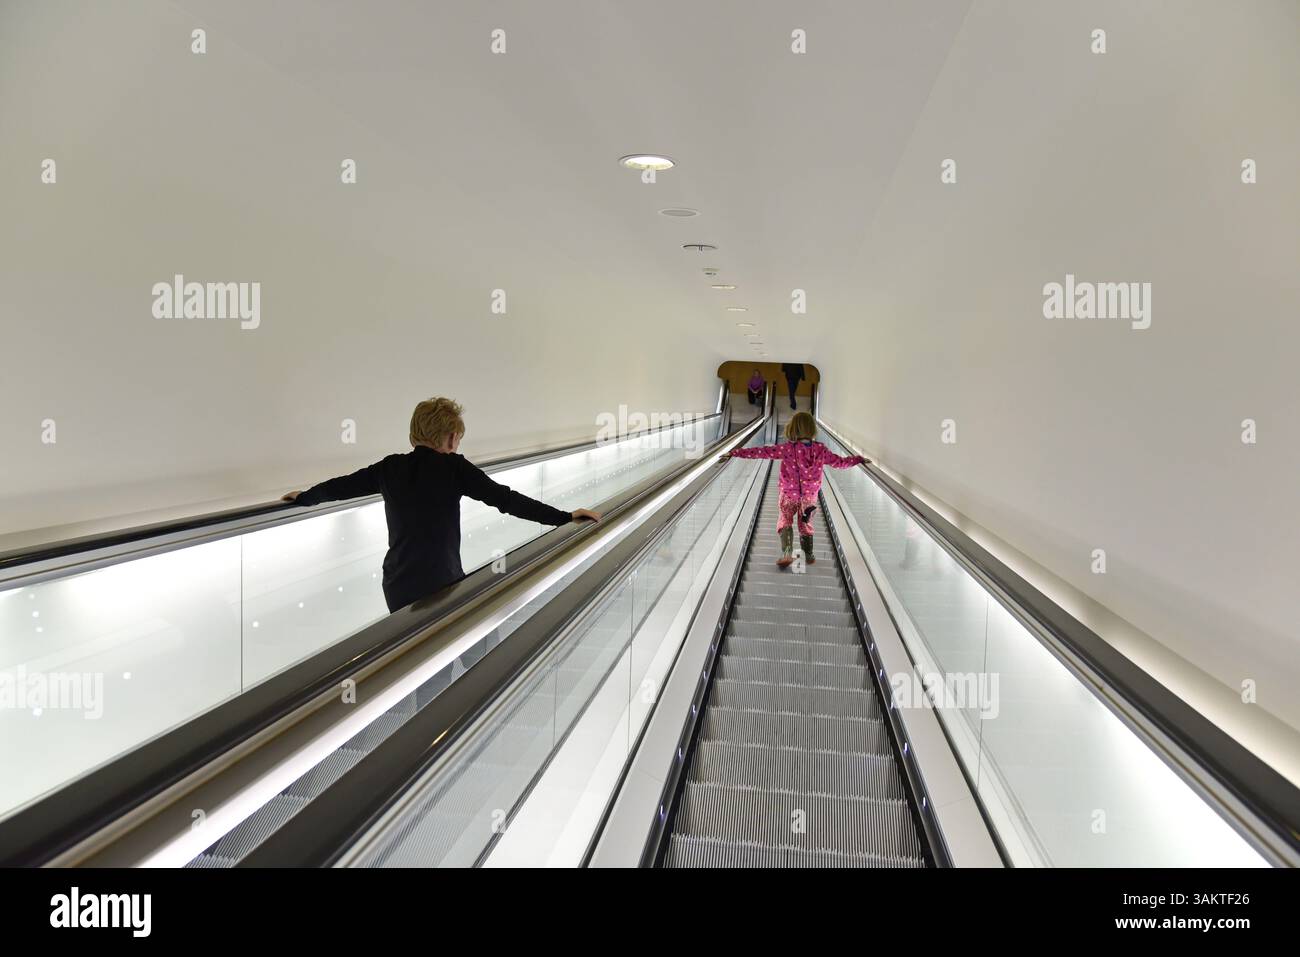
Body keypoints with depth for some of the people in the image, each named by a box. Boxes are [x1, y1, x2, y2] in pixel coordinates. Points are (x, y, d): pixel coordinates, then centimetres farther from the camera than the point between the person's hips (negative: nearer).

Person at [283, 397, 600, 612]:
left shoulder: (390, 468, 3)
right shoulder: (453, 467, -10)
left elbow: (343, 485, 17)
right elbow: (504, 499, -14)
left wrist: (304, 497, 37)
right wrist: (564, 517, -12)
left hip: (398, 587, 5)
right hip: (441, 585, -5)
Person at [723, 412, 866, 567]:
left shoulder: (787, 448, -18)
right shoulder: (820, 450, -10)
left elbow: (762, 452, -19)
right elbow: (839, 462, 2)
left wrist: (736, 453, -15)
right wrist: (859, 459, 21)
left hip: (788, 495, -3)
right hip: (810, 496, 3)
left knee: (784, 522, 9)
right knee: (805, 525, 21)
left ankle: (787, 553, -11)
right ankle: (808, 555, 28)